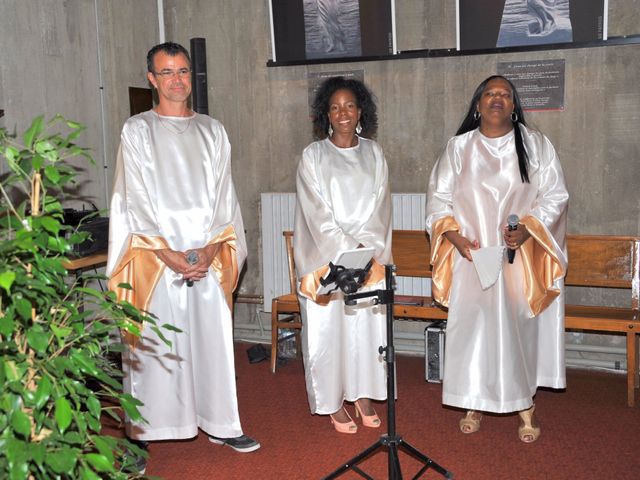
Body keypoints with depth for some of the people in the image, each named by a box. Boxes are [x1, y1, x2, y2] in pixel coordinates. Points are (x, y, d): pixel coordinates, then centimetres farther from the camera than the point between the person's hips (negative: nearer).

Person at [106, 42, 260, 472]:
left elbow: (222, 194, 7)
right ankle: (144, 431, 10)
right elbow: (138, 199, -4)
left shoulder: (212, 131, 12)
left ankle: (219, 423, 18)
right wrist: (169, 254, -12)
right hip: (156, 256, -3)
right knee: (153, 343, 0)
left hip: (209, 256, 3)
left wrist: (210, 248, -7)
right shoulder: (137, 131, 2)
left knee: (213, 338, 6)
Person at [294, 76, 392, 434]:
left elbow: (380, 206, 4)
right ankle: (334, 404, 12)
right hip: (327, 258, -3)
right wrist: (346, 250, -15)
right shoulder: (314, 155, -1)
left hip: (369, 256, 3)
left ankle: (364, 395, 21)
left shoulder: (374, 153, 9)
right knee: (328, 329, -1)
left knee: (367, 326, 5)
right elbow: (318, 211, -7)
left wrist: (365, 248, -10)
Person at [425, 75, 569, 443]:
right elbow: (439, 198, 7)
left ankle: (525, 405, 15)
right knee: (472, 326, 2)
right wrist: (454, 234, -10)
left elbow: (554, 195, 1)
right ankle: (475, 403, 16)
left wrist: (528, 229, -15)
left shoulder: (536, 145, 4)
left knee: (521, 326, 1)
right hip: (472, 257, 1)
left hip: (521, 260, 0)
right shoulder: (458, 148, 6)